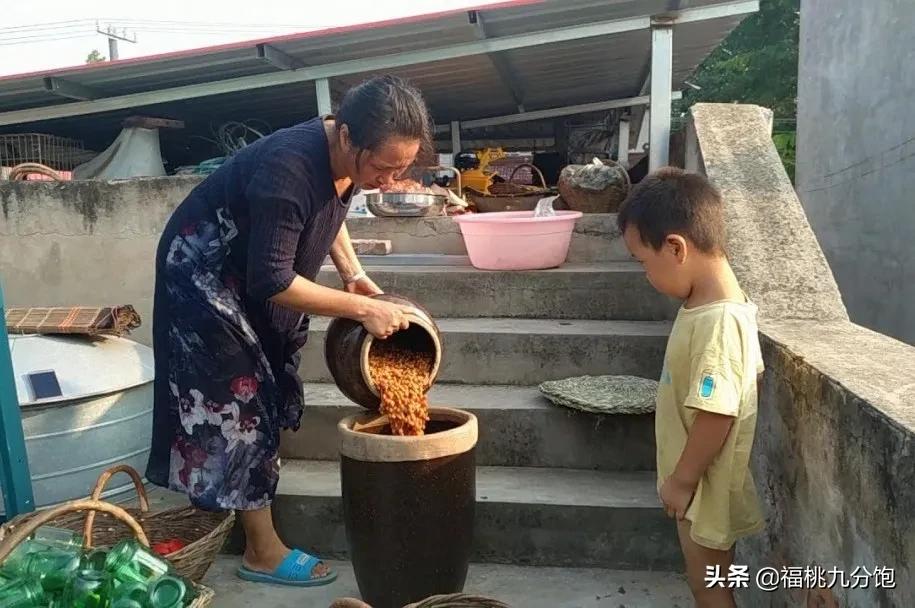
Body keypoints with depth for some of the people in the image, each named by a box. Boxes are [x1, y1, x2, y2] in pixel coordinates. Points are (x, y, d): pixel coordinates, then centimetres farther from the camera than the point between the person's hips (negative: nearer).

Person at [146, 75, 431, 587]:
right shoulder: (287, 170, -37)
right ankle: (263, 551, 5)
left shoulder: (349, 158, -11)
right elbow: (271, 282, -34)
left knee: (268, 393, 12)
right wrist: (363, 308, -32)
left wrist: (355, 275, -4)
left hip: (257, 272, 9)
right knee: (239, 400, -6)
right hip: (205, 272, -8)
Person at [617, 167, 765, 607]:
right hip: (697, 480, 9)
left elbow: (716, 415, -29)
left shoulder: (718, 322, -30)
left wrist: (683, 480, -18)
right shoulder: (708, 305, 0)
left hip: (705, 485, -9)